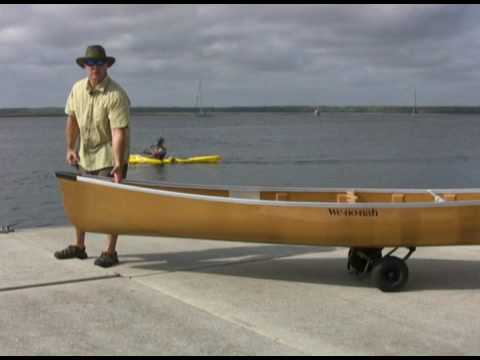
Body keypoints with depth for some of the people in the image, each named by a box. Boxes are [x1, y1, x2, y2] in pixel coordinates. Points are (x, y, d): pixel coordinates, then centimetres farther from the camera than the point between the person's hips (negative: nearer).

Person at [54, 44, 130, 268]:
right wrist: (70, 148, 6)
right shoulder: (77, 89, -1)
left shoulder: (116, 95, -21)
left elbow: (119, 133, -26)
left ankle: (110, 252, 5)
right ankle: (79, 247, 26)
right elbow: (72, 119, 11)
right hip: (85, 155, 7)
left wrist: (118, 165, -31)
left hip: (109, 157, -7)